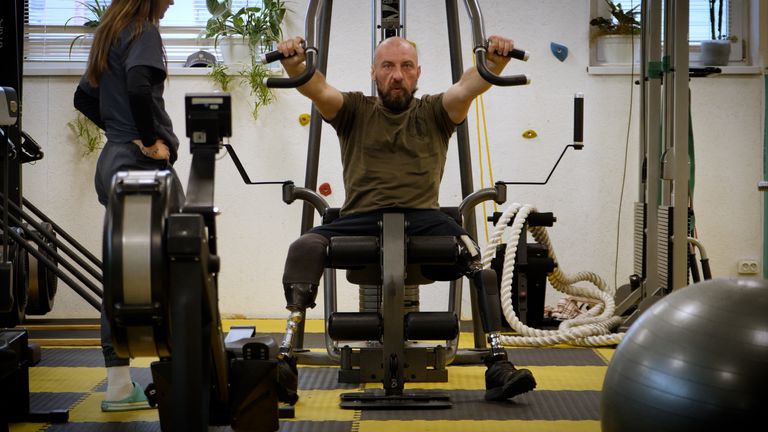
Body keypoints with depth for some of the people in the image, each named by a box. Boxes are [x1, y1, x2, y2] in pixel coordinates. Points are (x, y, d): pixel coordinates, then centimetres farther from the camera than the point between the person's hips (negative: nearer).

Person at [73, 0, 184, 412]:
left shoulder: (109, 33, 19)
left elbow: (84, 97, 26)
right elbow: (139, 86, -27)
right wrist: (152, 139, -15)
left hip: (112, 162, 9)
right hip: (142, 164, -9)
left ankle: (119, 385, 13)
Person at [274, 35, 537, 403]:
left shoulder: (434, 112, 15)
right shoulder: (354, 110, 16)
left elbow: (469, 86, -4)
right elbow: (316, 89, -3)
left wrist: (494, 62, -26)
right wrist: (294, 64, -25)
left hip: (423, 220, 0)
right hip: (361, 220, 0)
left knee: (485, 258, -28)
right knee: (304, 249, -28)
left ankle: (498, 366, -26)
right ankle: (285, 361, -26)